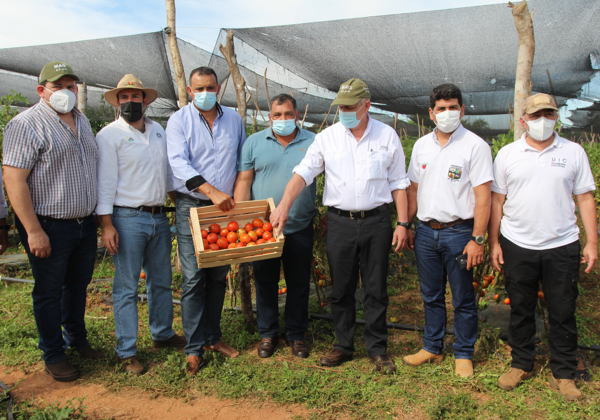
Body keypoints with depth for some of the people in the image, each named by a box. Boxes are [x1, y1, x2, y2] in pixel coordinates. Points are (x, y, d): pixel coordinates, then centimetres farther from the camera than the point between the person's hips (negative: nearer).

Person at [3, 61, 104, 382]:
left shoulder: (81, 121, 12)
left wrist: (99, 216, 16)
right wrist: (34, 231, -20)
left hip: (85, 223, 7)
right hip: (49, 227, -7)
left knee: (79, 285, 19)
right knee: (49, 292, 8)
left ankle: (77, 339, 38)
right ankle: (53, 356, 24)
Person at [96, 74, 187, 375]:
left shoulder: (158, 130, 13)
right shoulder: (109, 135, -4)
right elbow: (105, 182, -9)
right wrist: (107, 225, -15)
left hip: (159, 218, 6)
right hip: (128, 218, -6)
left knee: (161, 282, 16)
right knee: (126, 288, 0)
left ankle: (163, 334, 32)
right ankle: (126, 351, 11)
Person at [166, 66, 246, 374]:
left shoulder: (233, 119, 12)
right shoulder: (179, 120, 0)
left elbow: (243, 161, 18)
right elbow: (179, 163, -13)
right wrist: (212, 191, -24)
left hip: (226, 207, 4)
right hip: (192, 207, -3)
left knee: (219, 276, 10)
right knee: (193, 278, -5)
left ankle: (213, 337, 24)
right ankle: (194, 349, 6)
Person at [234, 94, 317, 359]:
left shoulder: (312, 142, 4)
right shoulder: (254, 142, 5)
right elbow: (244, 181, 2)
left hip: (300, 228, 0)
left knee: (299, 284, 9)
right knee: (265, 282, 10)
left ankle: (296, 334, 26)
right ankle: (267, 334, 26)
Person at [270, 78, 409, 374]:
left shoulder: (387, 136, 3)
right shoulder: (327, 137, 2)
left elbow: (398, 182, 6)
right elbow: (303, 172, -5)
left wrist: (402, 222, 1)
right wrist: (284, 205, -20)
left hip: (376, 221, 0)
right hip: (339, 222, 1)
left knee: (376, 289, 6)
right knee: (341, 289, 9)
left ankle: (377, 349, 22)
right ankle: (343, 346, 25)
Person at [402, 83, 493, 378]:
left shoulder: (475, 146, -6)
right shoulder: (422, 145, 9)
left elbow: (483, 197, -10)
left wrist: (477, 239, -14)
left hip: (459, 232, -4)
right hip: (426, 232, 5)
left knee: (463, 299, 7)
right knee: (431, 296, 15)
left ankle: (463, 355, 24)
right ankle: (432, 348, 31)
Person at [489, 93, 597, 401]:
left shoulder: (574, 152, 4)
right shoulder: (507, 154, 4)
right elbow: (497, 200, 4)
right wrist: (493, 242, 1)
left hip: (562, 247, 0)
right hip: (517, 246, 0)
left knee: (563, 313, 7)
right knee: (520, 310, 12)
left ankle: (563, 374, 23)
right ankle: (521, 365, 28)